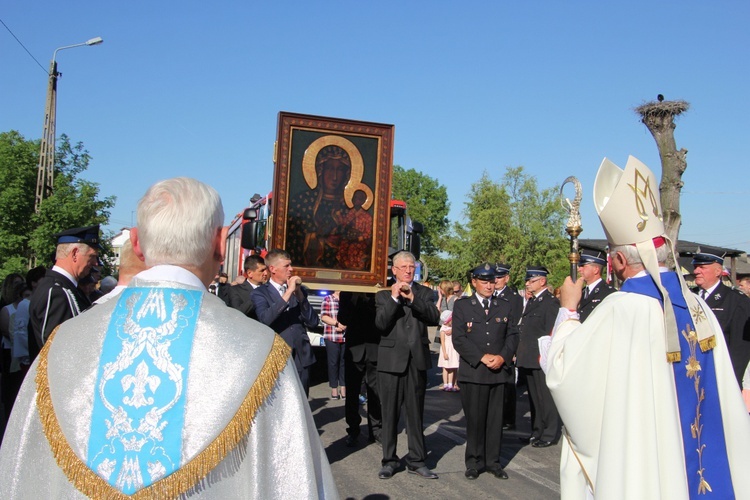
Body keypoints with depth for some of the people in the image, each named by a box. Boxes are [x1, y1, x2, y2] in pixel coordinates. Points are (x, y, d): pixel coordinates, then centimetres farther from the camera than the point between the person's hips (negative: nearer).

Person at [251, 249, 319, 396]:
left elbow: (313, 322, 4)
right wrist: (288, 292, -17)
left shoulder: (299, 290, 14)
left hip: (301, 359, 4)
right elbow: (265, 319, -19)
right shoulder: (260, 293, 0)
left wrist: (299, 294, -6)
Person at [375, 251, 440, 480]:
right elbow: (381, 324, -10)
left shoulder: (424, 293, 8)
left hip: (417, 360, 1)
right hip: (391, 360, -1)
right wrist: (394, 298, -18)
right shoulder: (383, 295, 4)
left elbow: (434, 318, -8)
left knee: (416, 413, 9)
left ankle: (416, 460, 18)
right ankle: (389, 460, 18)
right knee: (390, 413, 6)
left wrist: (412, 298, -18)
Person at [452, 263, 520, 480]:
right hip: (473, 371, -2)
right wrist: (482, 357, -12)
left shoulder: (507, 305, 12)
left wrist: (502, 357, -9)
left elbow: (513, 335, 7)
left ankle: (493, 461, 18)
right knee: (474, 418, 2)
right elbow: (459, 338, -4)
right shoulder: (461, 306, 4)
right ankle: (474, 462, 14)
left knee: (495, 418, 7)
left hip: (499, 371, 2)